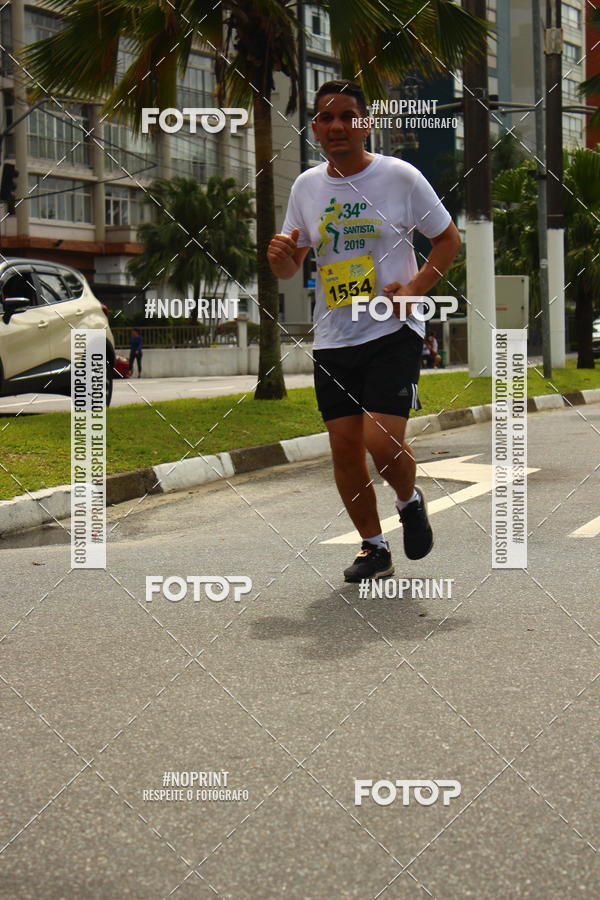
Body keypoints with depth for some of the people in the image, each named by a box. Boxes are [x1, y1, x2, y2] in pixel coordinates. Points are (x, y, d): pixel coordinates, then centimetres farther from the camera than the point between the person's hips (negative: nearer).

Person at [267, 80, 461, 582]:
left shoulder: (399, 176, -5)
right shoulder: (306, 187, 7)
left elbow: (449, 239, 3)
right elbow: (290, 268, 15)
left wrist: (414, 289, -11)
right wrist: (280, 255, -10)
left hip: (394, 333, -4)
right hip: (333, 339, 4)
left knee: (382, 441, -16)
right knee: (345, 447, 3)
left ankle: (410, 501, 18)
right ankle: (373, 547, 20)